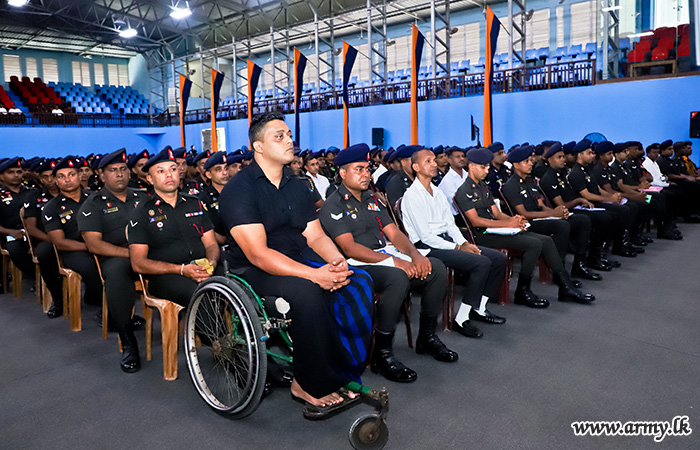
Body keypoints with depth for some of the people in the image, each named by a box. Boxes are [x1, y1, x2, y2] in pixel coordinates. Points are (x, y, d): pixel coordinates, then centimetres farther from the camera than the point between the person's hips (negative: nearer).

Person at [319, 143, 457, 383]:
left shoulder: (372, 199, 19)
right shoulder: (332, 206, -5)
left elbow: (394, 233, 13)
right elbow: (349, 248, -17)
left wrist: (415, 254, -8)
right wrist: (394, 261, -24)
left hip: (387, 257, 8)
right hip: (359, 265, -7)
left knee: (436, 268, -10)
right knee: (398, 277, -35)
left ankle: (427, 337, 5)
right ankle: (382, 354, -22)